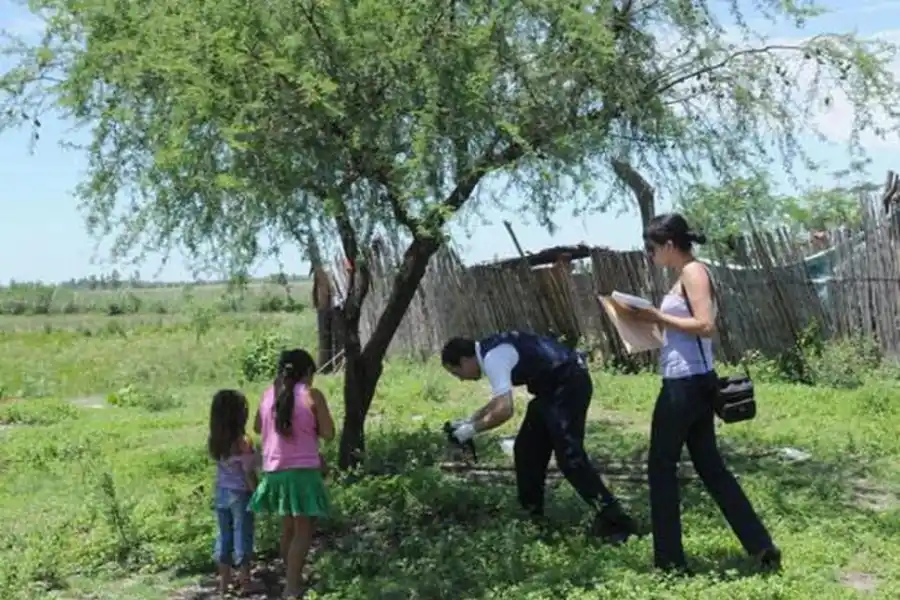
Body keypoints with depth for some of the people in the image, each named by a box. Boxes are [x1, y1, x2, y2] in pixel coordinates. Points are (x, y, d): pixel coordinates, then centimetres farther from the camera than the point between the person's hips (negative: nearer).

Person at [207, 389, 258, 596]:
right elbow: (249, 474, -15)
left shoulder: (214, 441, -3)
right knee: (242, 536, 7)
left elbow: (222, 465, 3)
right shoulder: (243, 443, -20)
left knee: (224, 536, 15)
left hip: (221, 493, 6)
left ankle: (224, 582, 24)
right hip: (240, 494, -5)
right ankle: (245, 582, 17)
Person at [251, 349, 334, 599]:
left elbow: (258, 427, 22)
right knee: (304, 531, -1)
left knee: (288, 528, 19)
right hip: (302, 471, -6)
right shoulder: (312, 395, -8)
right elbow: (328, 434, -6)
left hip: (274, 472, 6)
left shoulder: (269, 393, 7)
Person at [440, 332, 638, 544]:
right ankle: (532, 513, 25)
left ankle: (614, 521, -9)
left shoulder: (492, 358, -19)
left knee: (569, 454, -13)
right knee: (528, 448, 14)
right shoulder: (492, 351, 12)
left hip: (569, 382, -11)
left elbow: (504, 410, -26)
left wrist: (473, 429, -12)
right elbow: (499, 400, 25)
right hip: (554, 385, 11)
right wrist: (469, 420, 20)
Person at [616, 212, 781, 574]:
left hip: (686, 382, -10)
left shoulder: (694, 272, -12)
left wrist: (657, 317, -17)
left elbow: (706, 326, -22)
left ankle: (670, 560, 13)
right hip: (690, 382, 10)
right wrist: (651, 320, 8)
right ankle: (761, 547, 17)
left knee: (661, 467, 3)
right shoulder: (685, 276, 16)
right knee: (709, 466, 14)